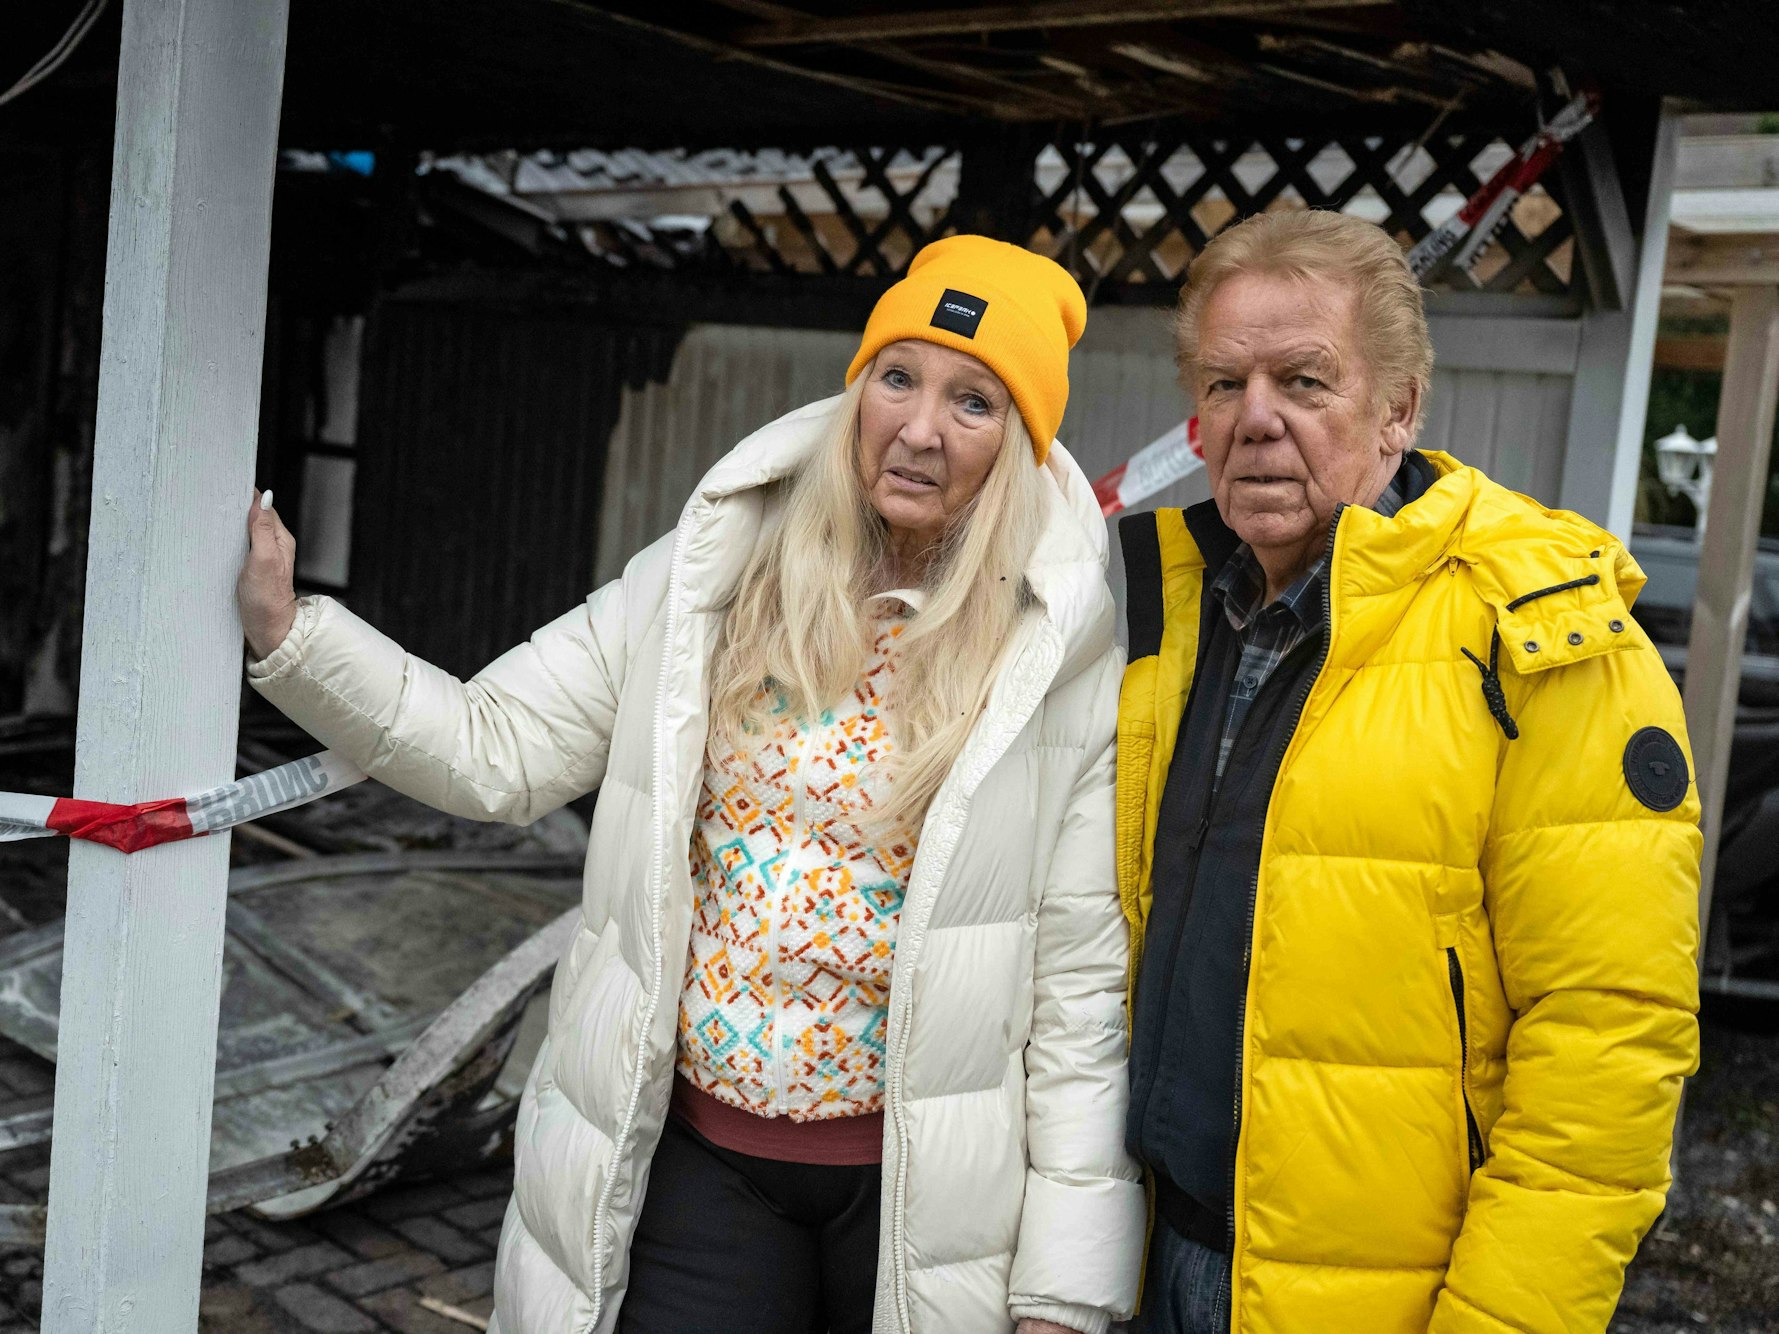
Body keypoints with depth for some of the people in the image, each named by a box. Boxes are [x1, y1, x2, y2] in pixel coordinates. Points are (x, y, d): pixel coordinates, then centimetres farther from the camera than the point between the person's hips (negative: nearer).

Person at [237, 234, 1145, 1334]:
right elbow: (493, 750, 1)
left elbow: (1086, 991, -9)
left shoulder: (1075, 663, -9)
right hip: (694, 1153, 2)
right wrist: (285, 631, -11)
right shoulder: (711, 578, -1)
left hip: (919, 1188, -1)